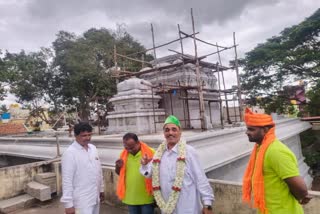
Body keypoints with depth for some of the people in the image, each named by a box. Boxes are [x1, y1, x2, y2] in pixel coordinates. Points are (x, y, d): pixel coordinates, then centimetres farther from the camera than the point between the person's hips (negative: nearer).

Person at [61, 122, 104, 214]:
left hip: (95, 198, 7)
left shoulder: (93, 148, 4)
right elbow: (67, 180, -16)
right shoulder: (70, 153, -16)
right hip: (81, 201, -6)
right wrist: (68, 204, -16)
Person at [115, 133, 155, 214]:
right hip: (130, 197, 4)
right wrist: (118, 167, -8)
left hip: (146, 198, -4)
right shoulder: (124, 154, 0)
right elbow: (120, 173, 11)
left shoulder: (150, 153, -14)